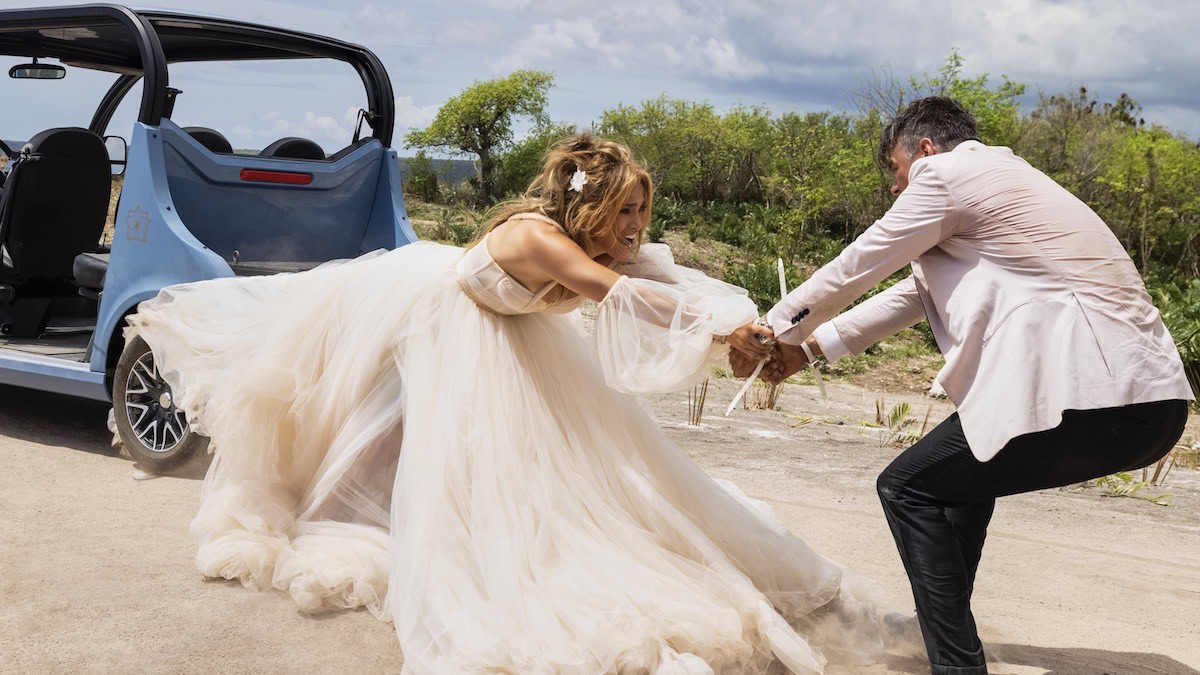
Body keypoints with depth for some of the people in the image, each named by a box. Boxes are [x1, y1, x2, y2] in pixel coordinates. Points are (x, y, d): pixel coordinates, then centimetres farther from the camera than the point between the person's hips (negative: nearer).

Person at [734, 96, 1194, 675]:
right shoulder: (999, 178, 27)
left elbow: (851, 272, 5)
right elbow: (915, 293, 31)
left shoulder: (946, 173, -1)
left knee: (908, 487, 2)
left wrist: (772, 333, 20)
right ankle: (940, 621, 40)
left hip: (1094, 398, -10)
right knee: (968, 462, 30)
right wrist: (808, 347, 31)